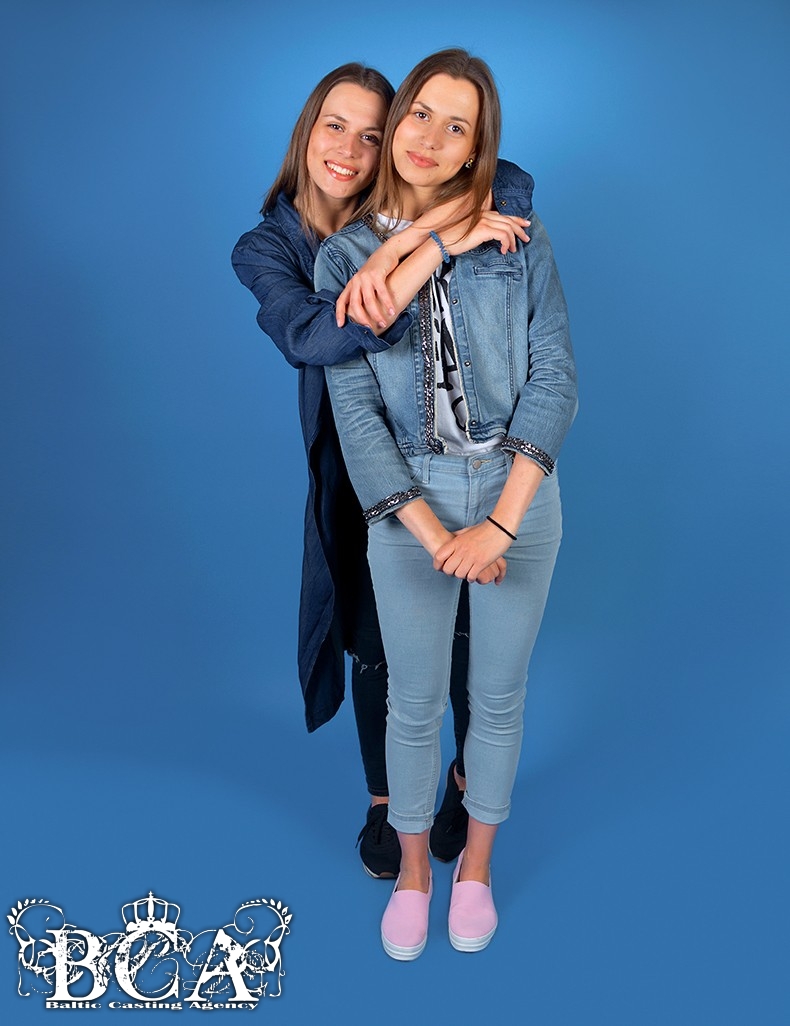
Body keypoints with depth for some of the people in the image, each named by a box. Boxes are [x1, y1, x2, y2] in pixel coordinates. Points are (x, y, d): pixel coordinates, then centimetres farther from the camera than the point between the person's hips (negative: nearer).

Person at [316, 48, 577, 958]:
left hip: (517, 494, 1)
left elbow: (555, 377, -7)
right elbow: (355, 411, -6)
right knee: (414, 701, 10)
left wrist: (499, 522, -16)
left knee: (497, 694, 13)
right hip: (406, 503, 0)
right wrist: (432, 534, -14)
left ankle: (476, 865, 38)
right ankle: (412, 870, 37)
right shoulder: (342, 257, 0)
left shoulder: (519, 240, 0)